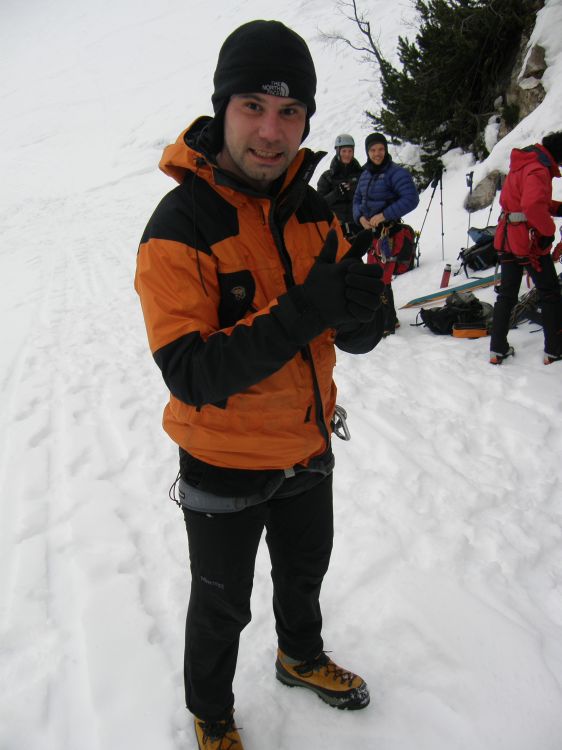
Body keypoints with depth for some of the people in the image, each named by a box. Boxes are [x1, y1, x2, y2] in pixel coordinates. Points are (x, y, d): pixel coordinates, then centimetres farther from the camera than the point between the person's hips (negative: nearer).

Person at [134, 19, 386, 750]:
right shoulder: (179, 226, -23)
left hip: (308, 448, 6)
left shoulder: (315, 212, -5)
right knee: (223, 606, 18)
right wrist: (302, 311, -39)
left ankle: (302, 657, 60)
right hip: (225, 464, -5)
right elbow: (191, 374, -30)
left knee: (304, 572, 29)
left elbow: (354, 339, -4)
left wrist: (361, 309, -29)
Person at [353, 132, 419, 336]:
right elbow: (357, 199, 17)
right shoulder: (366, 174, 11)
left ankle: (387, 325, 3)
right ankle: (388, 318, 28)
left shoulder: (396, 172, -11)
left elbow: (411, 199, -20)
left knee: (381, 280, -7)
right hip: (370, 231, 8)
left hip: (388, 232, -8)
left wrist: (383, 215, -22)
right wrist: (360, 217, -4)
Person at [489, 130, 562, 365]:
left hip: (507, 238, 9)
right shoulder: (538, 169, -18)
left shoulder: (522, 163, 12)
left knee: (507, 293, 14)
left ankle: (498, 349, 15)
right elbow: (534, 206, -34)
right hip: (530, 241, -8)